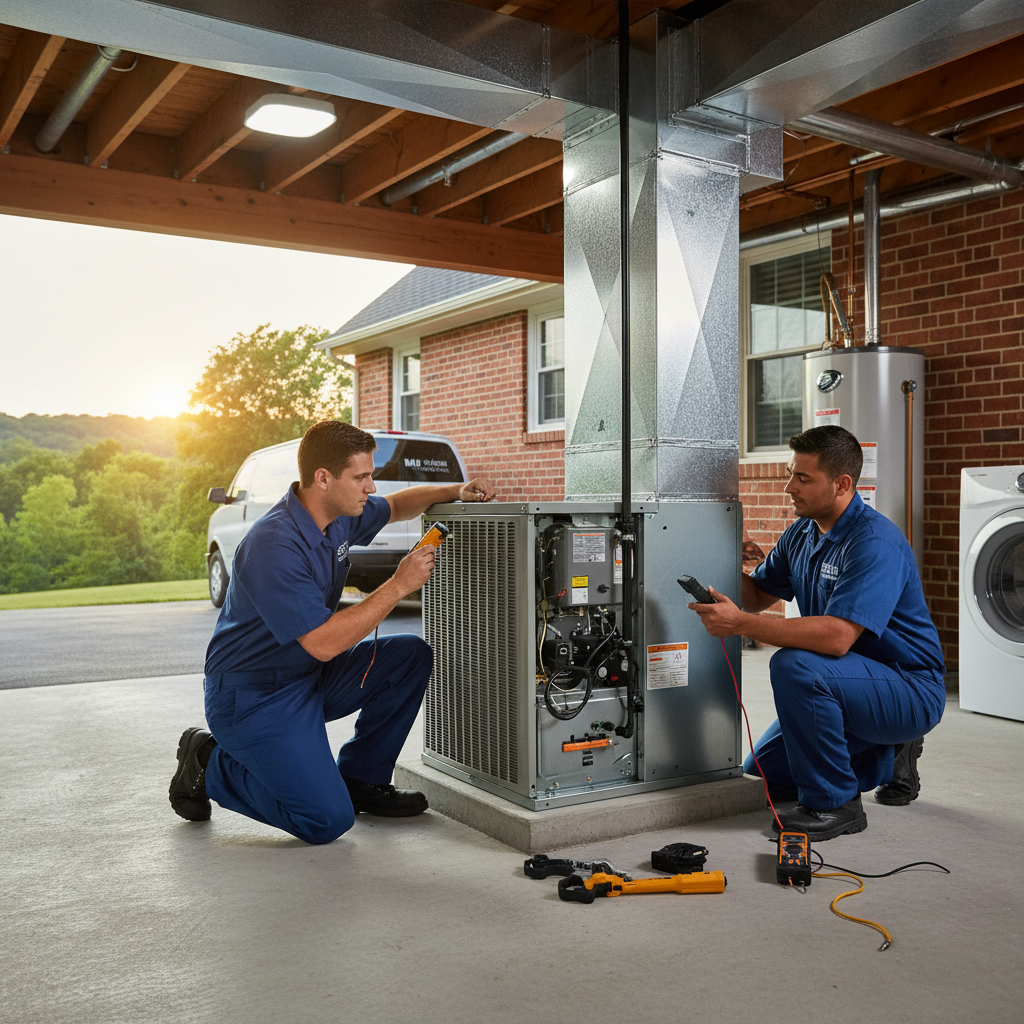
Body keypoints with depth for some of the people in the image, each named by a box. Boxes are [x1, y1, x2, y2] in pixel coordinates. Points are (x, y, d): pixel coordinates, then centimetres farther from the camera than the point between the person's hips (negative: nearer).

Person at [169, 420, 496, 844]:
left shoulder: (339, 515, -1)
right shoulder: (274, 546, -29)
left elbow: (394, 505, 20)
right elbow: (323, 643, -31)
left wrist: (455, 491, 1)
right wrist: (399, 585, -28)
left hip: (310, 678, 9)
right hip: (253, 697, -9)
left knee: (411, 657, -3)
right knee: (327, 820, -15)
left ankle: (360, 778, 10)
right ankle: (209, 765, 6)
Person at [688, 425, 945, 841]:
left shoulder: (876, 543, -26)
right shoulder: (802, 533, 3)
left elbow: (836, 638, -37)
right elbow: (758, 595, 11)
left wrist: (740, 623, -38)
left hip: (912, 692, -9)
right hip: (862, 682, 9)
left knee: (795, 666, -34)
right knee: (765, 771, 12)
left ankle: (833, 803, -16)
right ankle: (888, 756, 24)